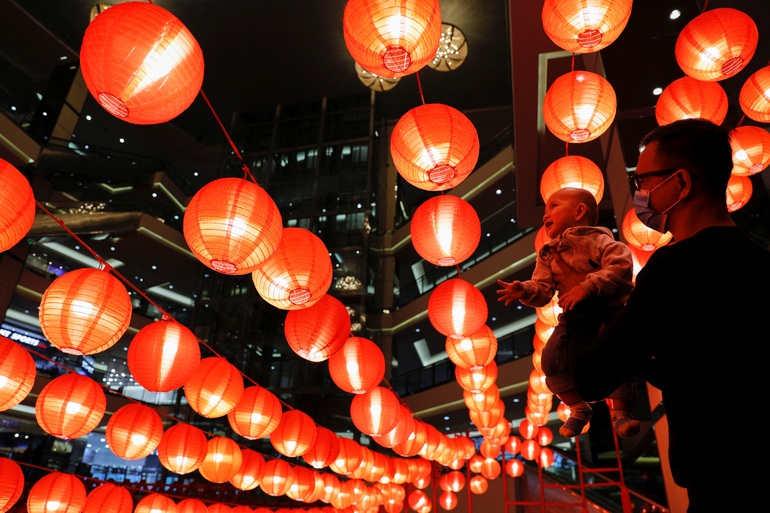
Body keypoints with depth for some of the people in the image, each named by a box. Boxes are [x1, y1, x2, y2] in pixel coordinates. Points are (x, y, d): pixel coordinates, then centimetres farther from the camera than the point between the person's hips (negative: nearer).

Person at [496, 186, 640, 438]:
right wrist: (523, 290, -21)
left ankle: (621, 411, 3)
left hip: (608, 310, -4)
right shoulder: (547, 256, 12)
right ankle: (578, 408, 11)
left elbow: (622, 266, -20)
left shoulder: (597, 239, -5)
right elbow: (542, 289, 1)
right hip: (574, 317, 4)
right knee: (552, 357, -11)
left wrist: (587, 287, -29)